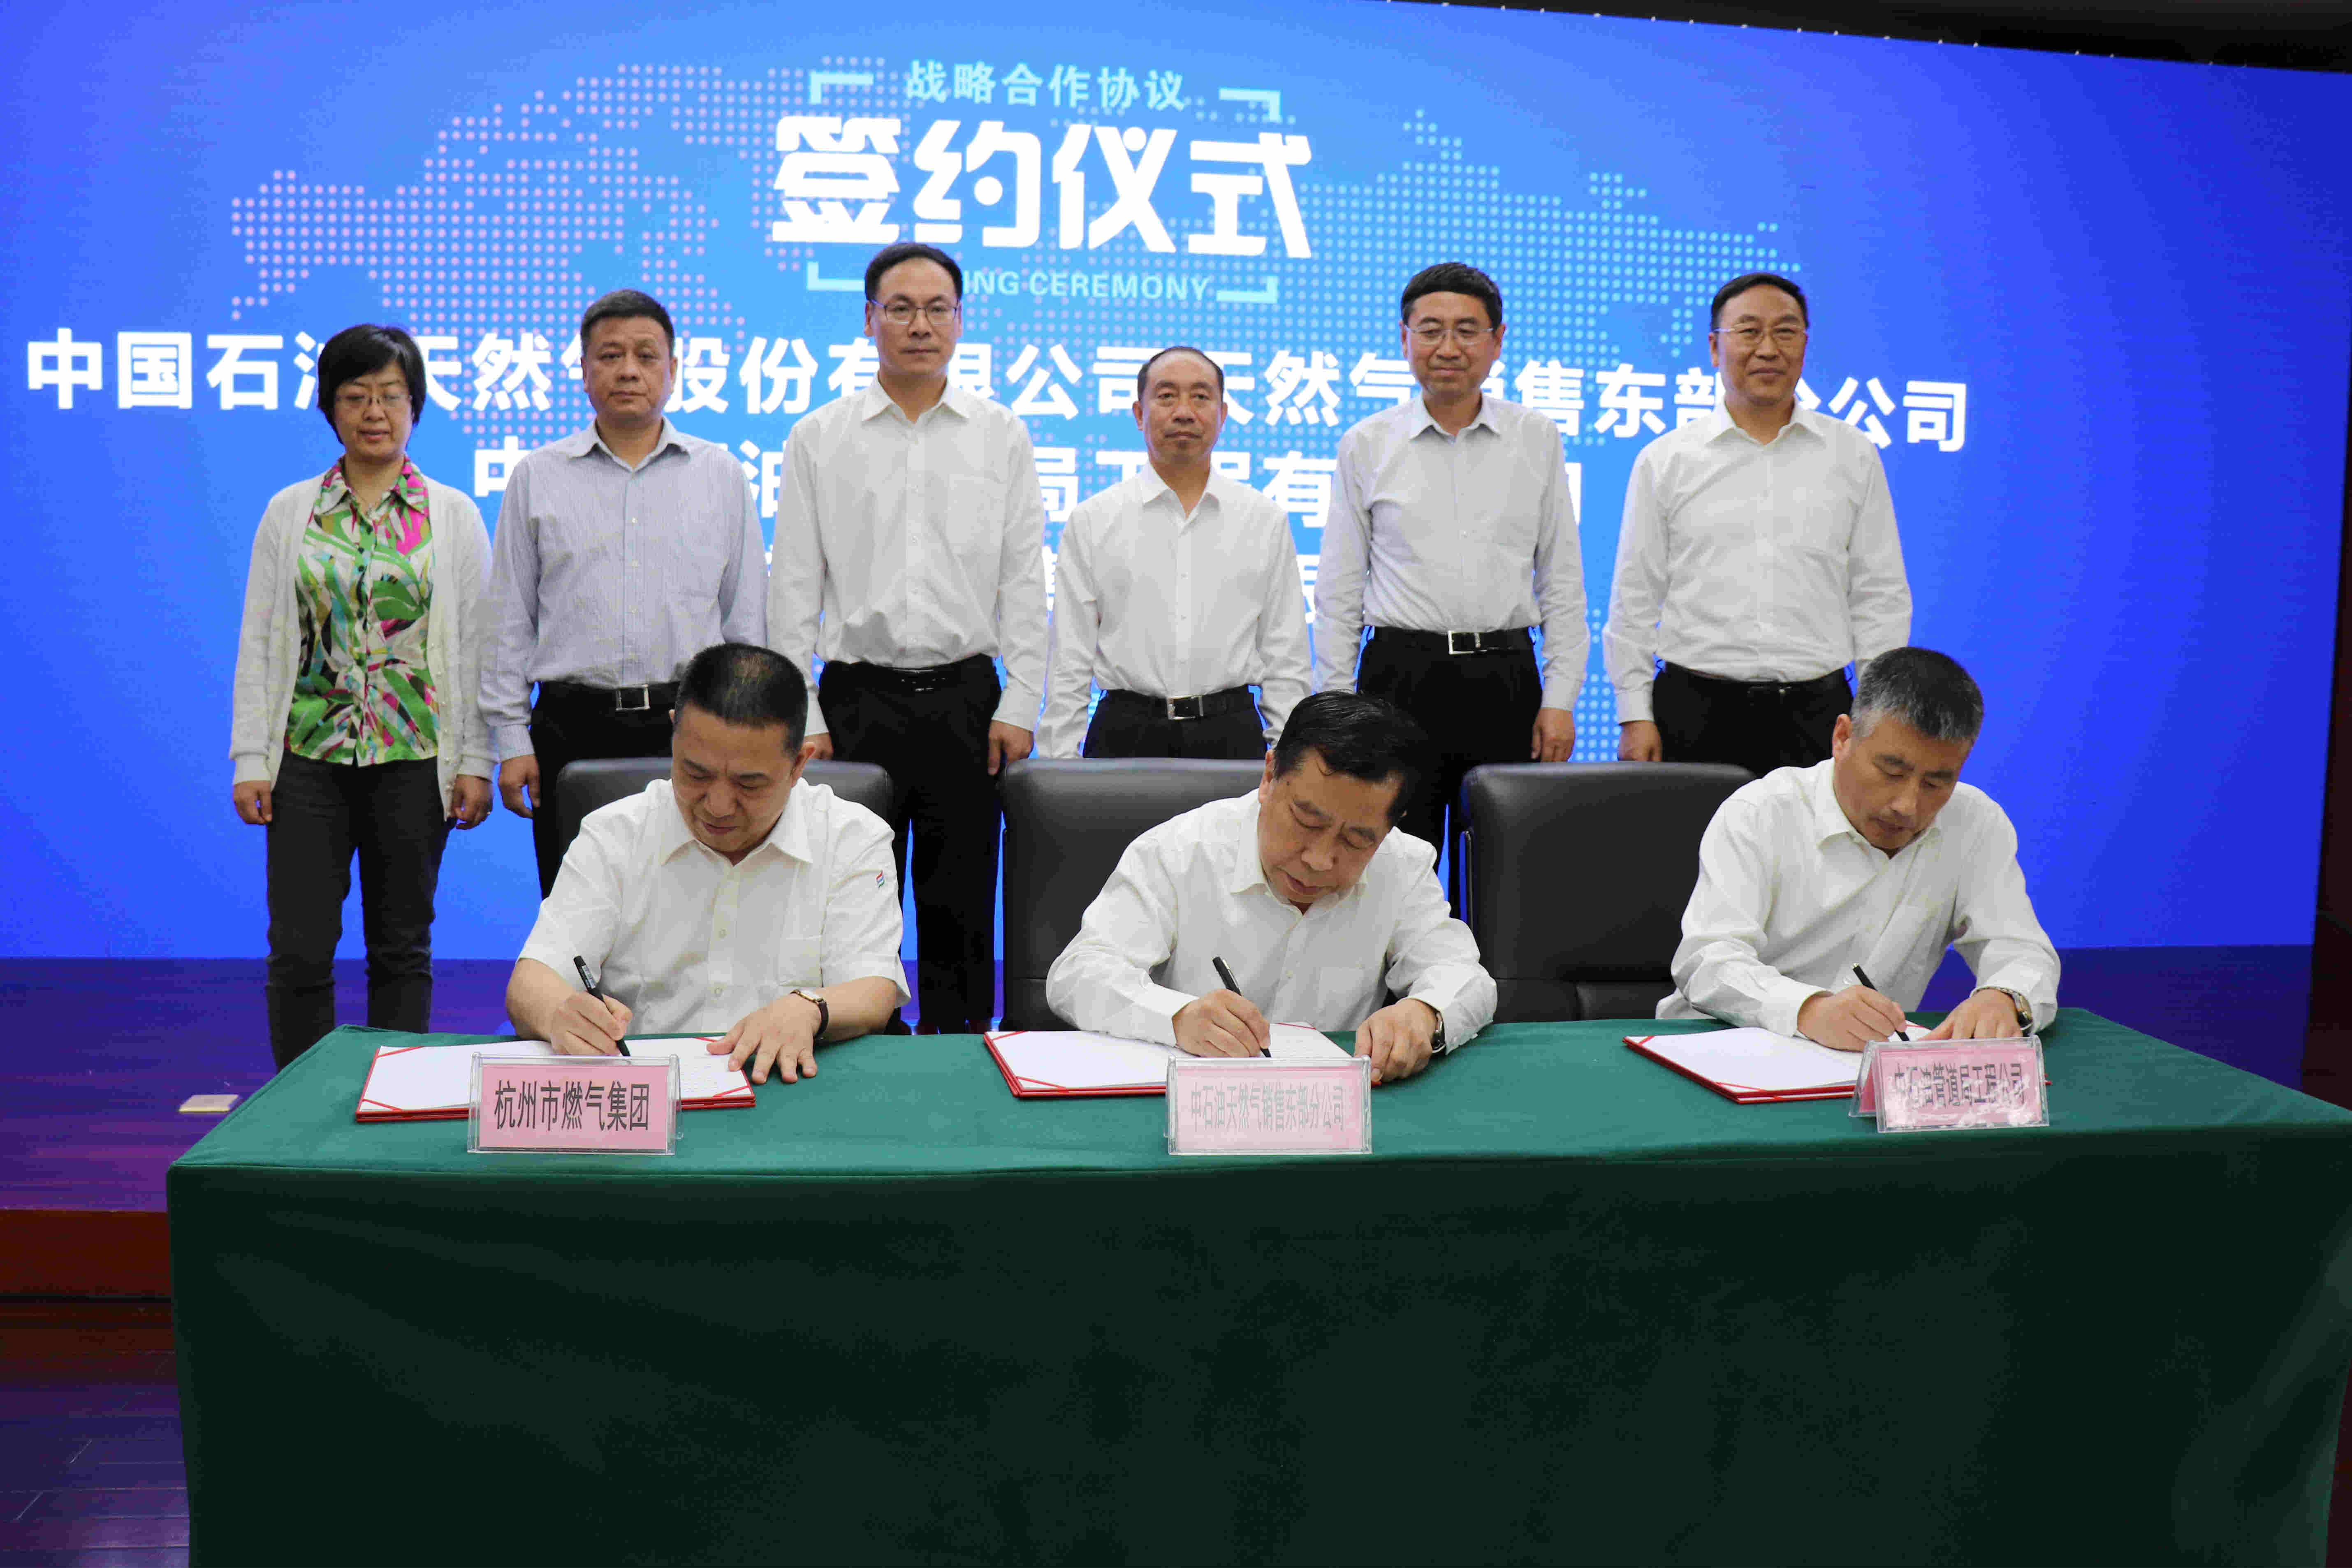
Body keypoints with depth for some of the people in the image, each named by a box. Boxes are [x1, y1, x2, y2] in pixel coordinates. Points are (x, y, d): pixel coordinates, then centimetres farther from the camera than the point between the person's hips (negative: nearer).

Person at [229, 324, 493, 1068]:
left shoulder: (454, 515, 5)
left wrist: (475, 762, -3)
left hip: (415, 757, 0)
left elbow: (476, 644, 3)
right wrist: (250, 758, 0)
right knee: (300, 950, -1)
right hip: (309, 755, 1)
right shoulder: (290, 512, 8)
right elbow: (258, 642, 6)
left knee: (402, 949, 7)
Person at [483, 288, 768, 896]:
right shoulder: (537, 477, 9)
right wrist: (513, 739, 4)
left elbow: (748, 617, 11)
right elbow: (509, 621, 9)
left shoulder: (721, 475, 10)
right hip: (573, 727, 0)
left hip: (690, 729, 0)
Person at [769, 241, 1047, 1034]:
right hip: (858, 696, 0)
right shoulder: (818, 440, 5)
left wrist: (1018, 705, -2)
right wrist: (802, 717, -2)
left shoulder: (1002, 436, 7)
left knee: (961, 902, 5)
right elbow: (794, 589, 4)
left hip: (965, 697, 0)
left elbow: (1025, 582, 5)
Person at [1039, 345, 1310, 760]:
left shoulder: (1266, 521, 8)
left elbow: (1287, 661, 8)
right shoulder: (1091, 522, 5)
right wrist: (1059, 768, -2)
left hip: (1232, 735, 1)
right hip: (1125, 736, -1)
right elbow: (1069, 664, 4)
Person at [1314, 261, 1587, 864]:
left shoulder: (1538, 440, 8)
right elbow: (1339, 593, 8)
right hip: (1401, 673, -1)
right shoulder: (1365, 446, 6)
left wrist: (1560, 698, 3)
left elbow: (1562, 581, 10)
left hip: (1505, 679, 1)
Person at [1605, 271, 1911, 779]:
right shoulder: (1665, 461, 7)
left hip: (1816, 714, 1)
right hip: (1694, 712, -1)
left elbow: (1881, 597, 10)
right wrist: (1635, 716, 0)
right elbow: (1634, 601, 6)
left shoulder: (1853, 456, 10)